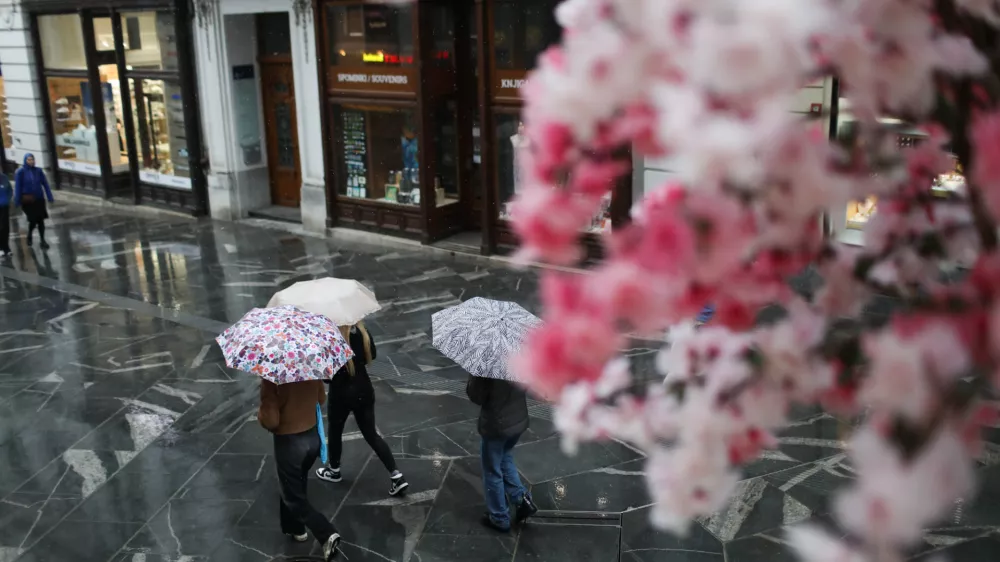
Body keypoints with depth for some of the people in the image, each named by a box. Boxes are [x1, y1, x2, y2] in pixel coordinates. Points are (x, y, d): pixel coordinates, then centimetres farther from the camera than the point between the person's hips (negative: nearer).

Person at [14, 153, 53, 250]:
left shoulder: (38, 170, 0)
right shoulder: (20, 172, -7)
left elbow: (45, 184, 1)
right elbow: (18, 187, -7)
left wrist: (49, 197, -3)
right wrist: (17, 201, -8)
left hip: (39, 199, 3)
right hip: (28, 200, -3)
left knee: (40, 220, 5)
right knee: (33, 220, -5)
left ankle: (42, 240, 14)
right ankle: (29, 235, 24)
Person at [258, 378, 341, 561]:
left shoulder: (271, 378, -25)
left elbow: (270, 420, -25)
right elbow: (321, 398, 8)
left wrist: (260, 414, -4)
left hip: (289, 442, -6)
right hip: (313, 436, 6)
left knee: (294, 496, 11)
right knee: (295, 486, 29)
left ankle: (327, 534, -3)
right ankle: (295, 528, 43)